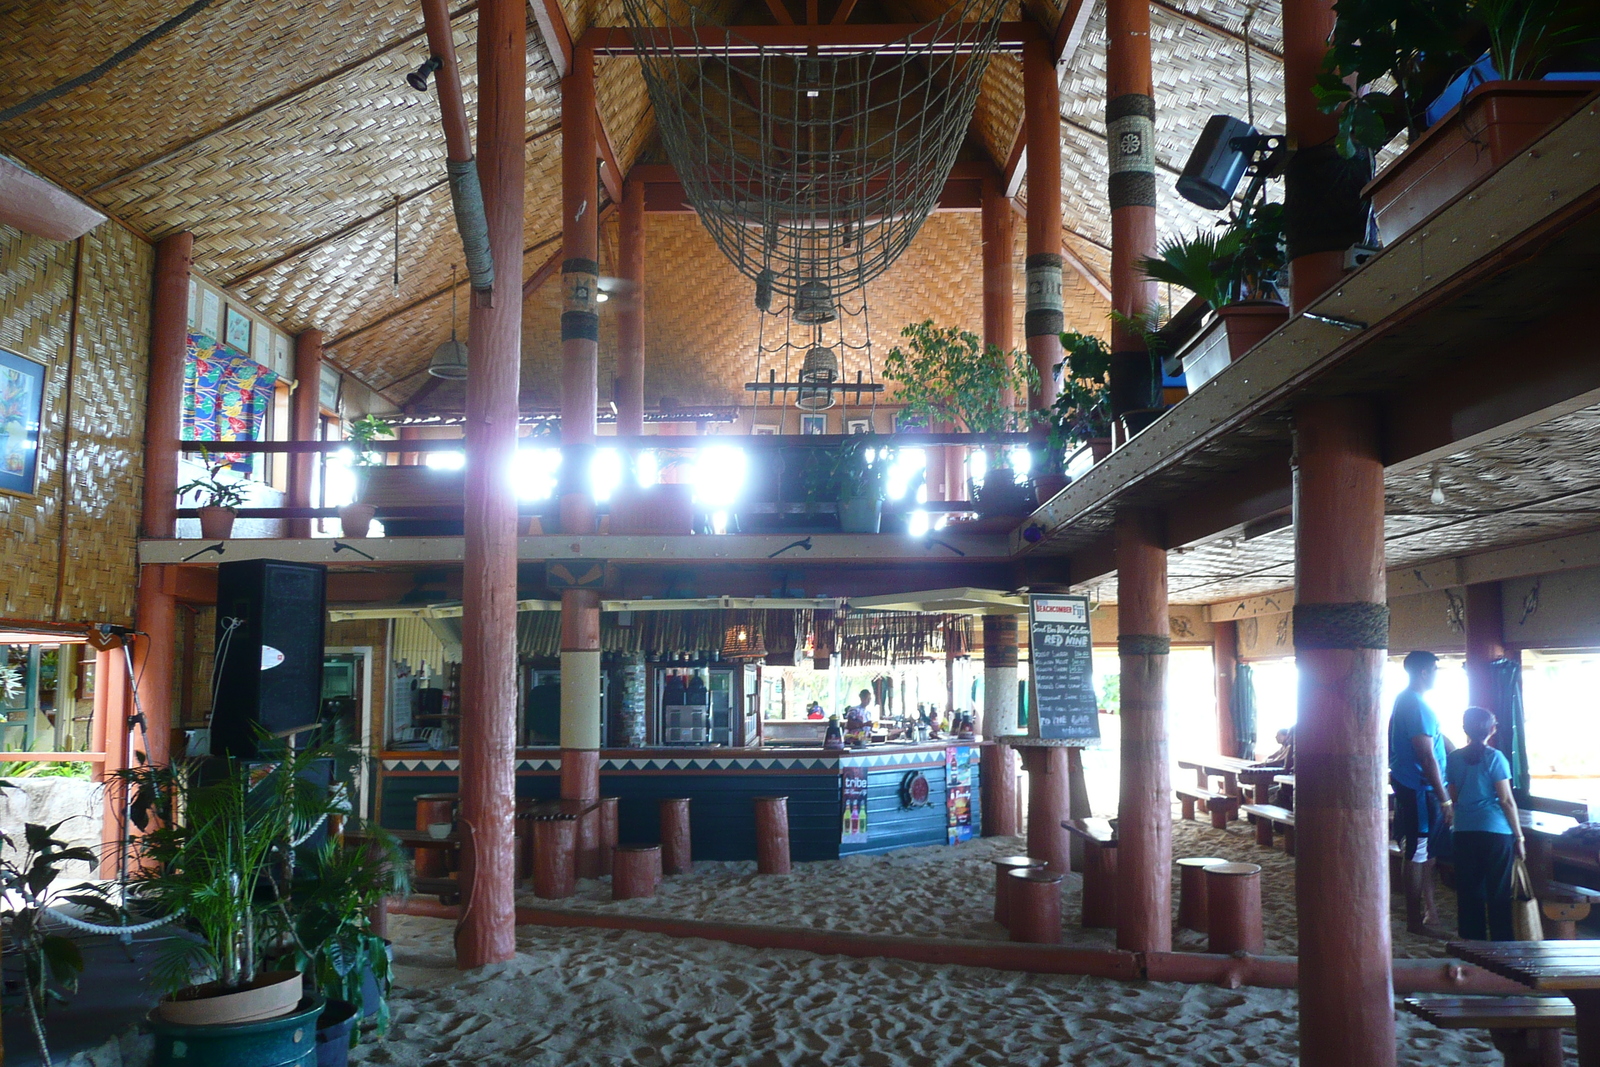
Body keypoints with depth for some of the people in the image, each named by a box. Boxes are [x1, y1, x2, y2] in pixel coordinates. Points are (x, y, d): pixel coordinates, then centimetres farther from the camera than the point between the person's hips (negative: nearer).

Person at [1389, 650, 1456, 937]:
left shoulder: (1407, 700, 14)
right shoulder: (1416, 706, -20)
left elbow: (1439, 738, 24)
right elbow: (1427, 757, -22)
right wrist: (1445, 800, -20)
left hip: (1414, 787, 11)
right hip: (1419, 790, -11)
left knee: (1428, 850, 18)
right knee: (1418, 854, -3)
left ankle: (1428, 907, 27)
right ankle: (1416, 919, 4)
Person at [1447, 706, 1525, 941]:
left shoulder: (1454, 758, 5)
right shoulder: (1494, 757, -8)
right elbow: (1507, 800, -8)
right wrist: (1519, 837, -2)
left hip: (1464, 832, 4)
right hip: (1496, 831, -3)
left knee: (1469, 890, 9)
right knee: (1498, 893, 3)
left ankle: (1473, 942, 14)